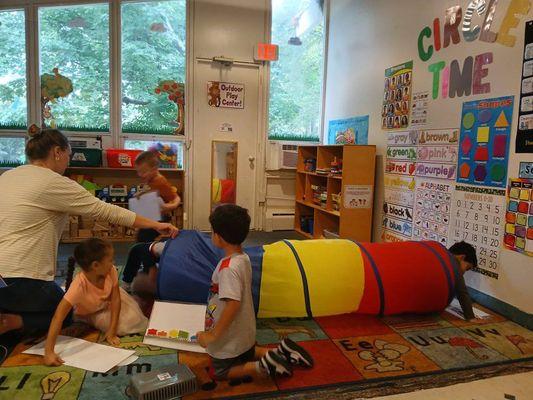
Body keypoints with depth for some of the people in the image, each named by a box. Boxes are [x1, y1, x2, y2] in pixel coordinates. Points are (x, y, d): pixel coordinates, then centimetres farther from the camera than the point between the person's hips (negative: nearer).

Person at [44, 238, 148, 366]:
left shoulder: (111, 271, -31)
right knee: (122, 327, -20)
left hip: (108, 302, 3)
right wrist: (49, 352, -53)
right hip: (90, 312, -3)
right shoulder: (79, 285, -42)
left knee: (132, 319, -15)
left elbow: (115, 299, -24)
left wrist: (112, 331, -28)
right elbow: (58, 317, -47)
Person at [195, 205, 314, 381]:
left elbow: (233, 304, -36)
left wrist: (213, 335, -26)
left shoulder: (228, 267, -30)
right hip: (243, 331, 8)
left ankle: (262, 366, -3)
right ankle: (280, 352, 14)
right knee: (245, 356, 33)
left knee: (219, 372, 15)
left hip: (229, 335, -8)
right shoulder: (243, 258, -3)